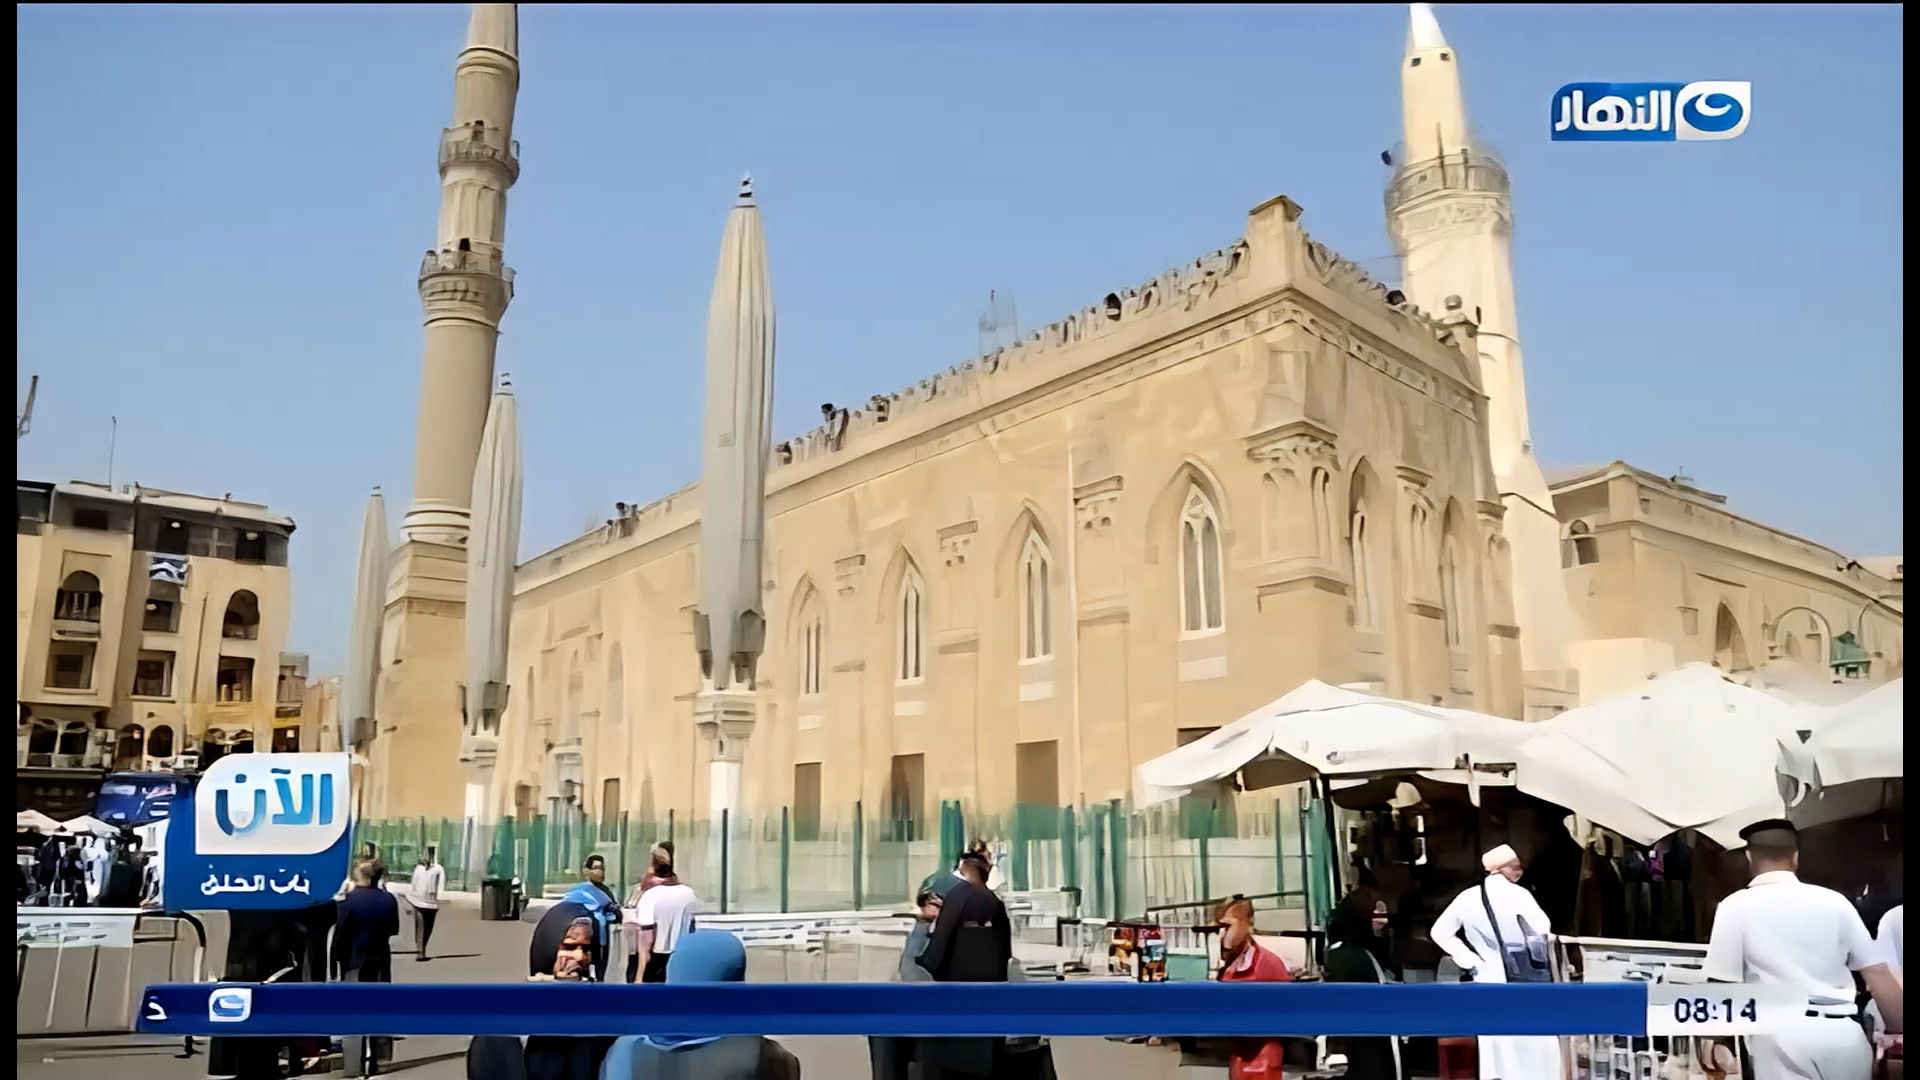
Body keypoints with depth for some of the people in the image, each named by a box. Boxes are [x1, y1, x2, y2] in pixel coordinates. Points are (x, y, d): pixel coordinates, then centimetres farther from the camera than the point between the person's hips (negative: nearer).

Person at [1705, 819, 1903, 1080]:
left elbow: (1724, 985, -2)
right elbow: (1878, 974, 10)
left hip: (1782, 1034, -4)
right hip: (1845, 1033, 4)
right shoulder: (1834, 901, 11)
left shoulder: (1736, 906, 0)